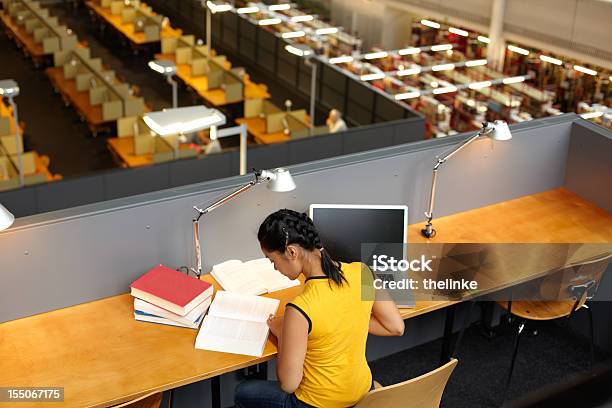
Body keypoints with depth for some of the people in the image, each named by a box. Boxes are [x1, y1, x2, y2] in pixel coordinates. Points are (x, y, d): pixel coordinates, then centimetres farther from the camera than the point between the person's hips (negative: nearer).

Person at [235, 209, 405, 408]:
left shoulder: (299, 310, -33)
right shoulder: (361, 272, -17)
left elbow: (288, 384, -22)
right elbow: (396, 327, -3)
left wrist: (281, 333, -7)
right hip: (363, 390, 6)